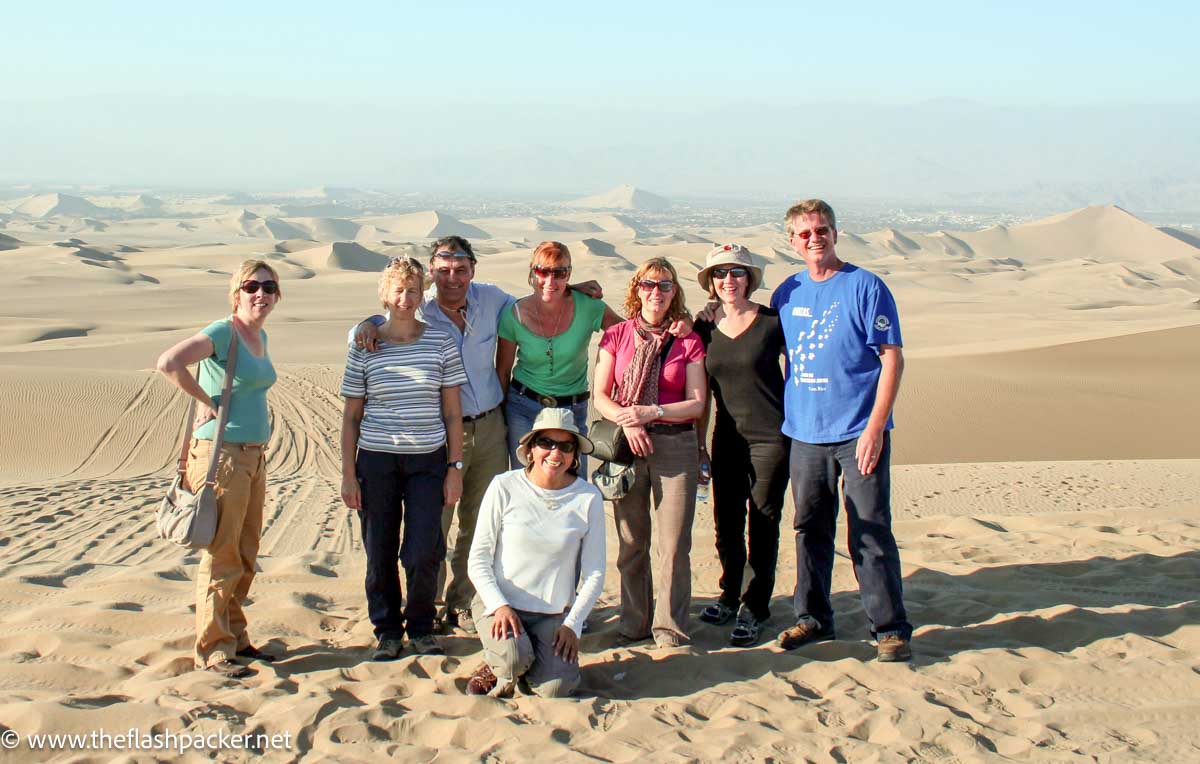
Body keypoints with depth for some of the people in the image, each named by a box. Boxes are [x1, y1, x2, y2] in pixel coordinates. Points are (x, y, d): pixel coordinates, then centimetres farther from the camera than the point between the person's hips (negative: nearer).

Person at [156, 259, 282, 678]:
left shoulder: (260, 337, 12)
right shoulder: (223, 332, -13)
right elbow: (168, 363, -28)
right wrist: (206, 401, -17)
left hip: (254, 455, 8)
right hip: (220, 454, -8)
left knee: (245, 558, 15)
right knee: (221, 557, -2)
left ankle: (235, 638, 26)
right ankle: (213, 649, 8)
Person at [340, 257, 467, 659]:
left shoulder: (440, 342, 3)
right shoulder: (365, 347, 3)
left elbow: (452, 410, 5)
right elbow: (351, 415, 5)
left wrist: (455, 467, 0)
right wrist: (348, 474, 1)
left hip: (428, 460, 0)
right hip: (376, 461, 1)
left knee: (424, 554, -6)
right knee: (380, 554, 5)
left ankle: (421, 628, 17)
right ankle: (387, 631, 22)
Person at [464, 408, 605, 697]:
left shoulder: (588, 498, -3)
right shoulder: (505, 487, -7)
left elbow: (594, 573, 1)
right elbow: (478, 560, -4)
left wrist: (573, 624, -8)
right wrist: (500, 606, -17)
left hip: (555, 613, 2)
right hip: (499, 603, -1)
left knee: (555, 689, -19)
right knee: (514, 658, -30)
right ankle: (497, 666, 6)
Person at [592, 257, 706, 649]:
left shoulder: (688, 341, 4)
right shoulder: (617, 336, 7)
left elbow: (697, 403, 0)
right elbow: (600, 397, 4)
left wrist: (651, 412, -13)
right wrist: (627, 421, -14)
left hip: (675, 445, -1)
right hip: (627, 445, 1)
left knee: (674, 543, -3)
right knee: (630, 542, 6)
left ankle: (669, 625, 9)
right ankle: (634, 621, 18)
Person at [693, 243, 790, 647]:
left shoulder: (772, 322, -7)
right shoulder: (704, 327, 4)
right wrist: (698, 443, 12)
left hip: (771, 436, -4)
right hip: (728, 437, 4)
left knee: (763, 524, 3)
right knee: (726, 521, 12)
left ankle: (754, 608, 15)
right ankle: (730, 595, 32)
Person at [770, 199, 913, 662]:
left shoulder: (865, 287, -6)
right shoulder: (787, 294, 9)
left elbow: (892, 358, -9)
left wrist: (875, 427, -15)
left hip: (858, 433, -5)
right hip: (805, 433, 5)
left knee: (870, 534, -2)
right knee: (810, 529, 13)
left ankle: (890, 628, 7)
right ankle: (813, 618, 25)